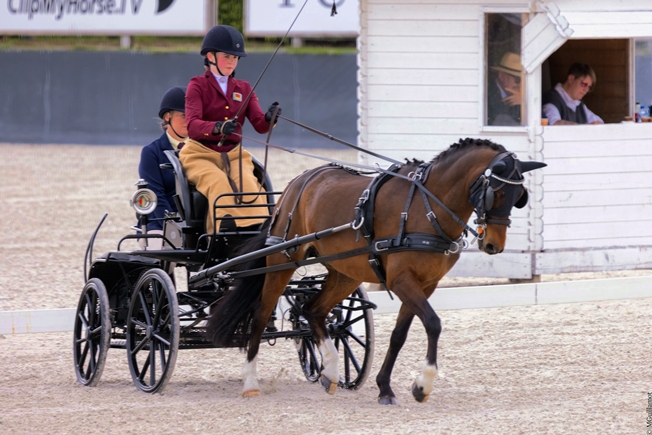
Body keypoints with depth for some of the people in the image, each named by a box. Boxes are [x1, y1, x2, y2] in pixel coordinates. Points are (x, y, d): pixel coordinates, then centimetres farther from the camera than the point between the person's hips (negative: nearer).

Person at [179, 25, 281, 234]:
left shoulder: (244, 89, 14)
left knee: (248, 184, -28)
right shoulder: (198, 85, 0)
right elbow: (192, 126, -17)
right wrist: (217, 127, -38)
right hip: (201, 153, -3)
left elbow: (259, 125, 1)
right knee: (219, 183, -34)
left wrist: (269, 118, -25)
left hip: (234, 153, 3)